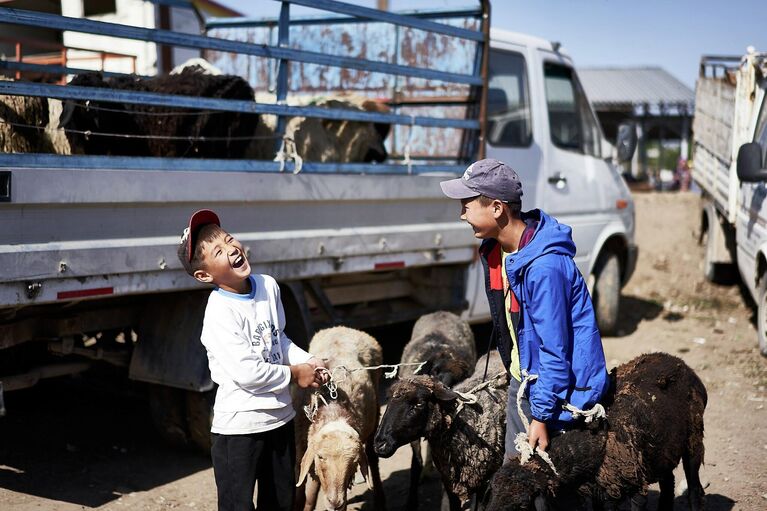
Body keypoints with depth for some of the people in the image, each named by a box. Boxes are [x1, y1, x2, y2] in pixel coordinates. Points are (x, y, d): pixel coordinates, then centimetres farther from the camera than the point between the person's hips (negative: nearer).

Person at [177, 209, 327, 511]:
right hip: (240, 425, -7)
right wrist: (294, 375, -12)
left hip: (280, 415, 7)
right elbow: (246, 372, -24)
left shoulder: (268, 286, 2)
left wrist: (308, 362, 1)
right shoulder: (219, 314, -22)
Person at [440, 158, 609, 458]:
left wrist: (541, 416, -21)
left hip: (557, 385, -9)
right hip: (523, 378, 9)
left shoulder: (544, 266, -29)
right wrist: (515, 375, 19)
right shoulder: (494, 250, 0)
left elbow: (555, 349, -25)